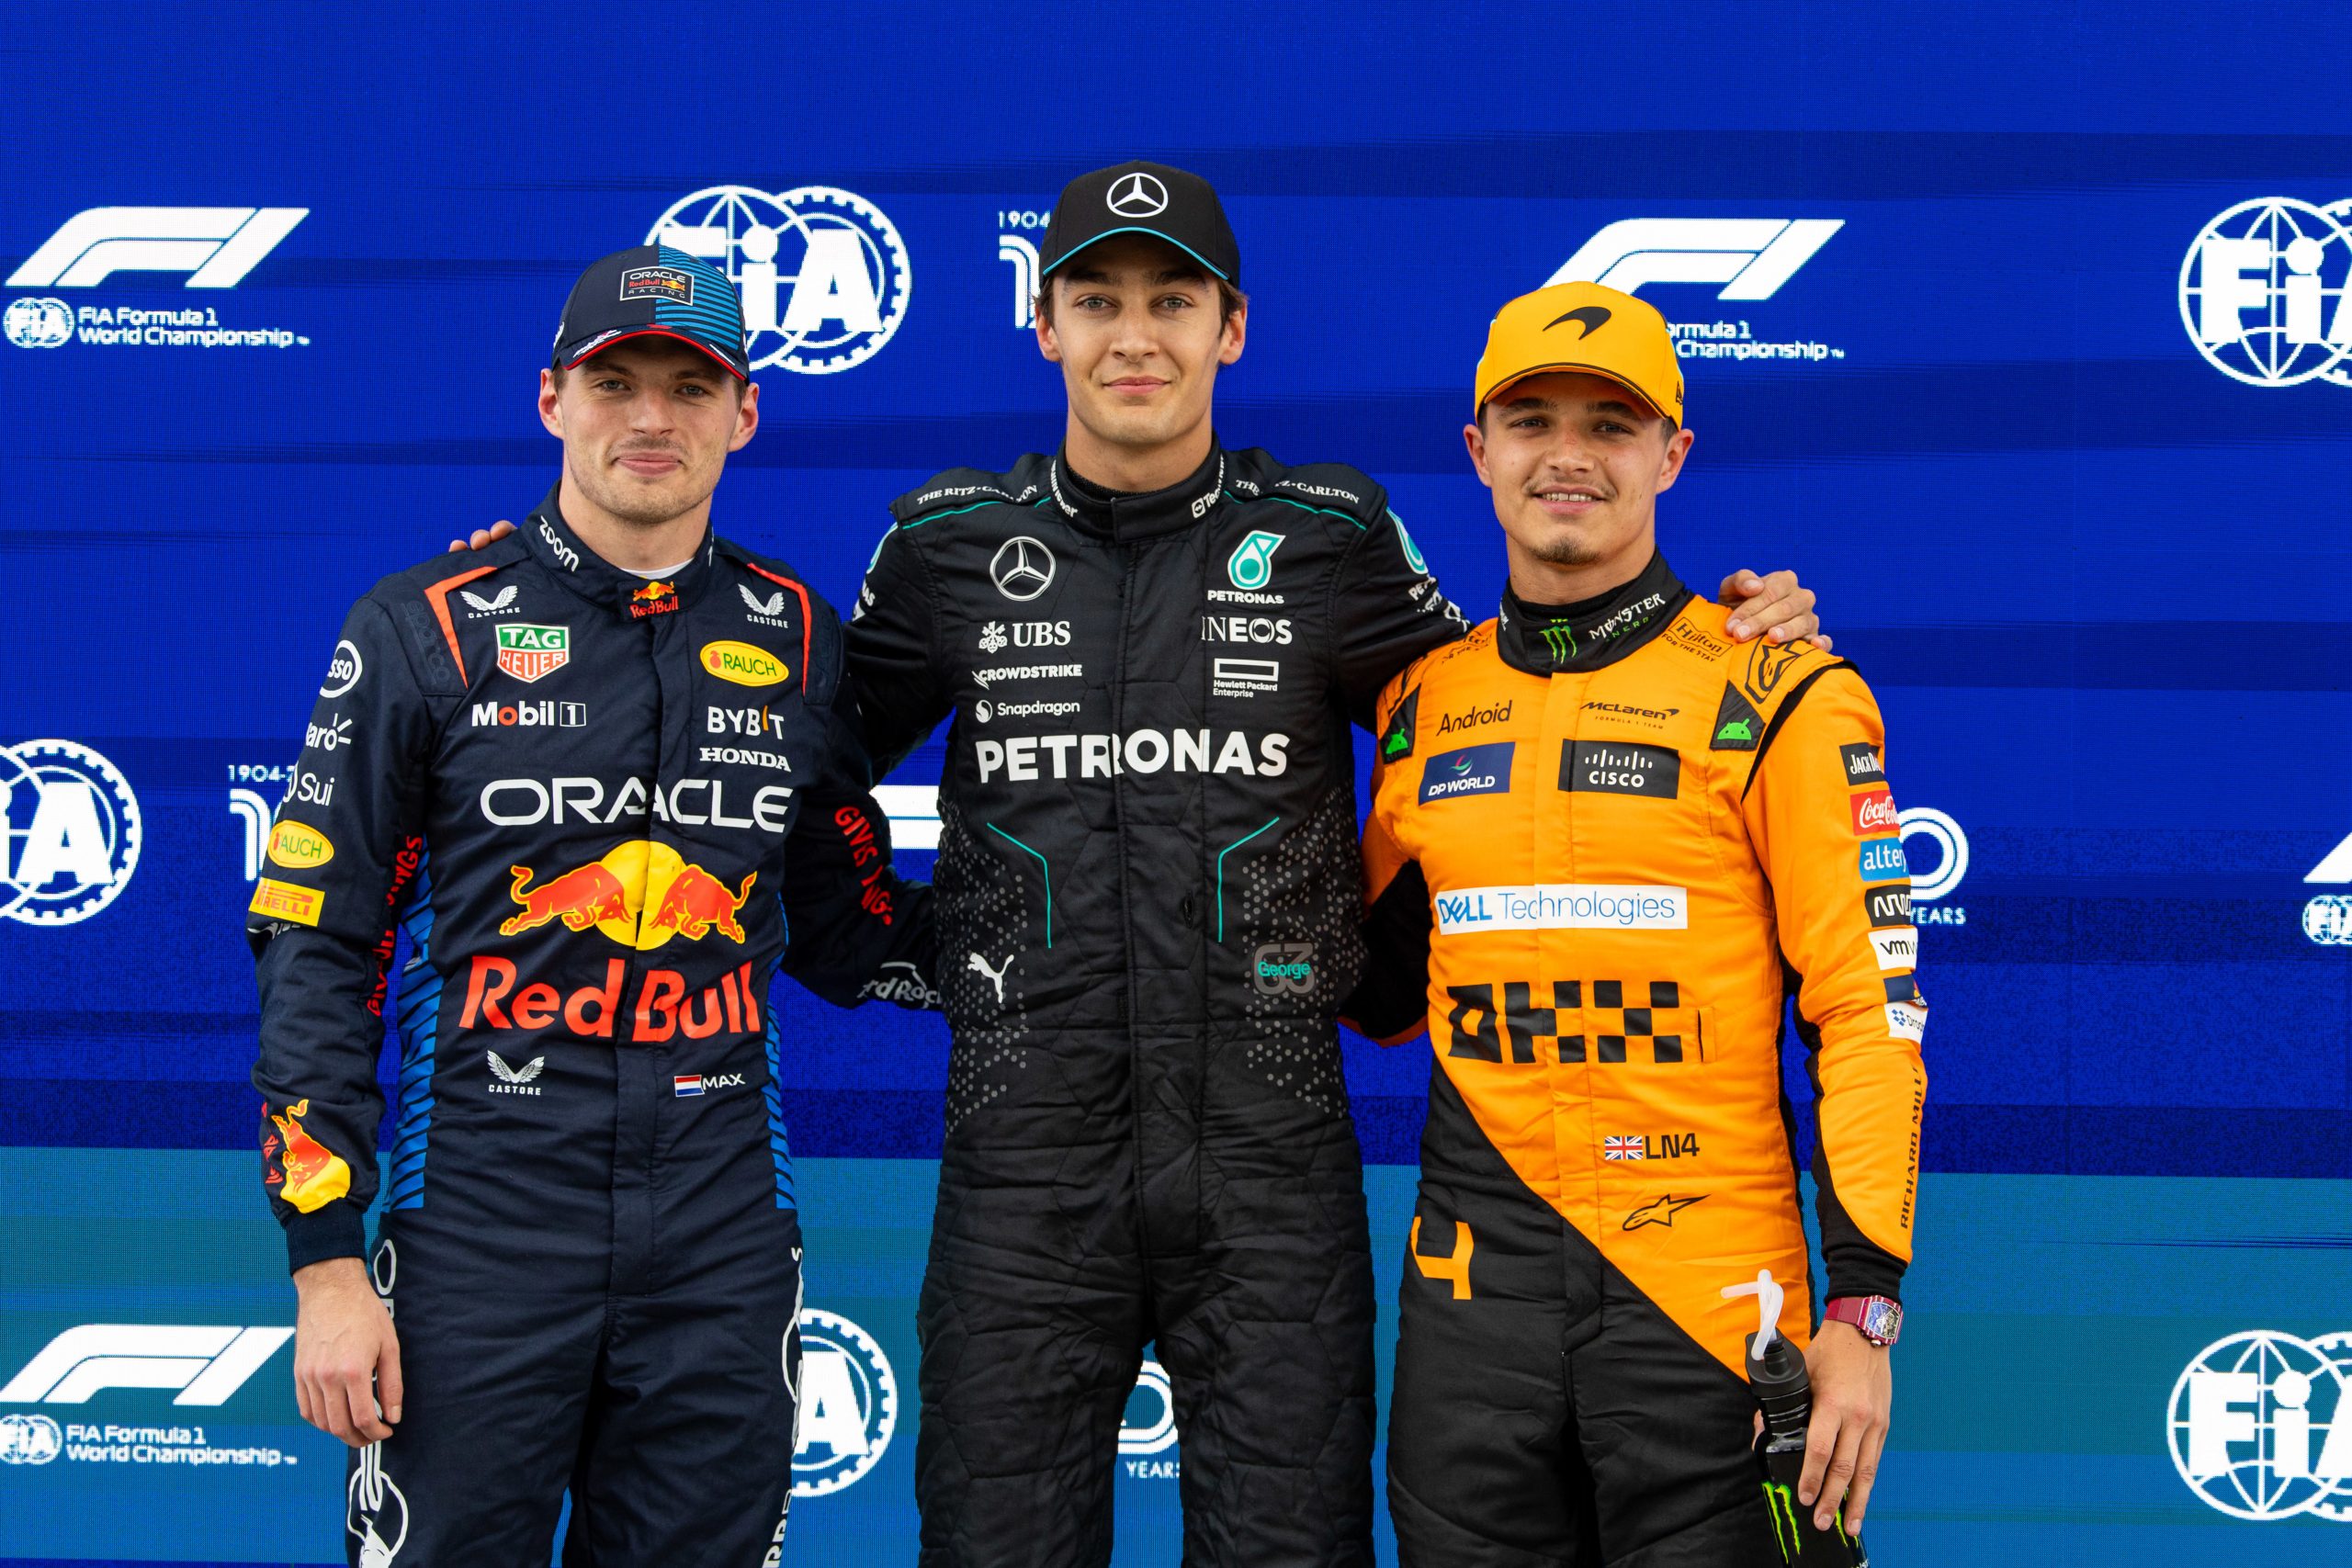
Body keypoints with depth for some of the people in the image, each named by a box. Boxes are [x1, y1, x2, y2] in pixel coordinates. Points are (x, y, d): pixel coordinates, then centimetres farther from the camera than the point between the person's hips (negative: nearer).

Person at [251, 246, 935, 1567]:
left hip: (723, 1252, 3)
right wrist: (326, 1264, -8)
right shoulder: (428, 632, -2)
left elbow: (847, 938, 16)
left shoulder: (796, 641, 8)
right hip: (475, 1246, -3)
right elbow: (314, 950, -3)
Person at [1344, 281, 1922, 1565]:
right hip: (1473, 1285, 4)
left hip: (1705, 1286, -4)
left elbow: (1869, 1004, -6)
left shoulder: (1778, 694, -3)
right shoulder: (1425, 700, 11)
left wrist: (1861, 1304, -12)